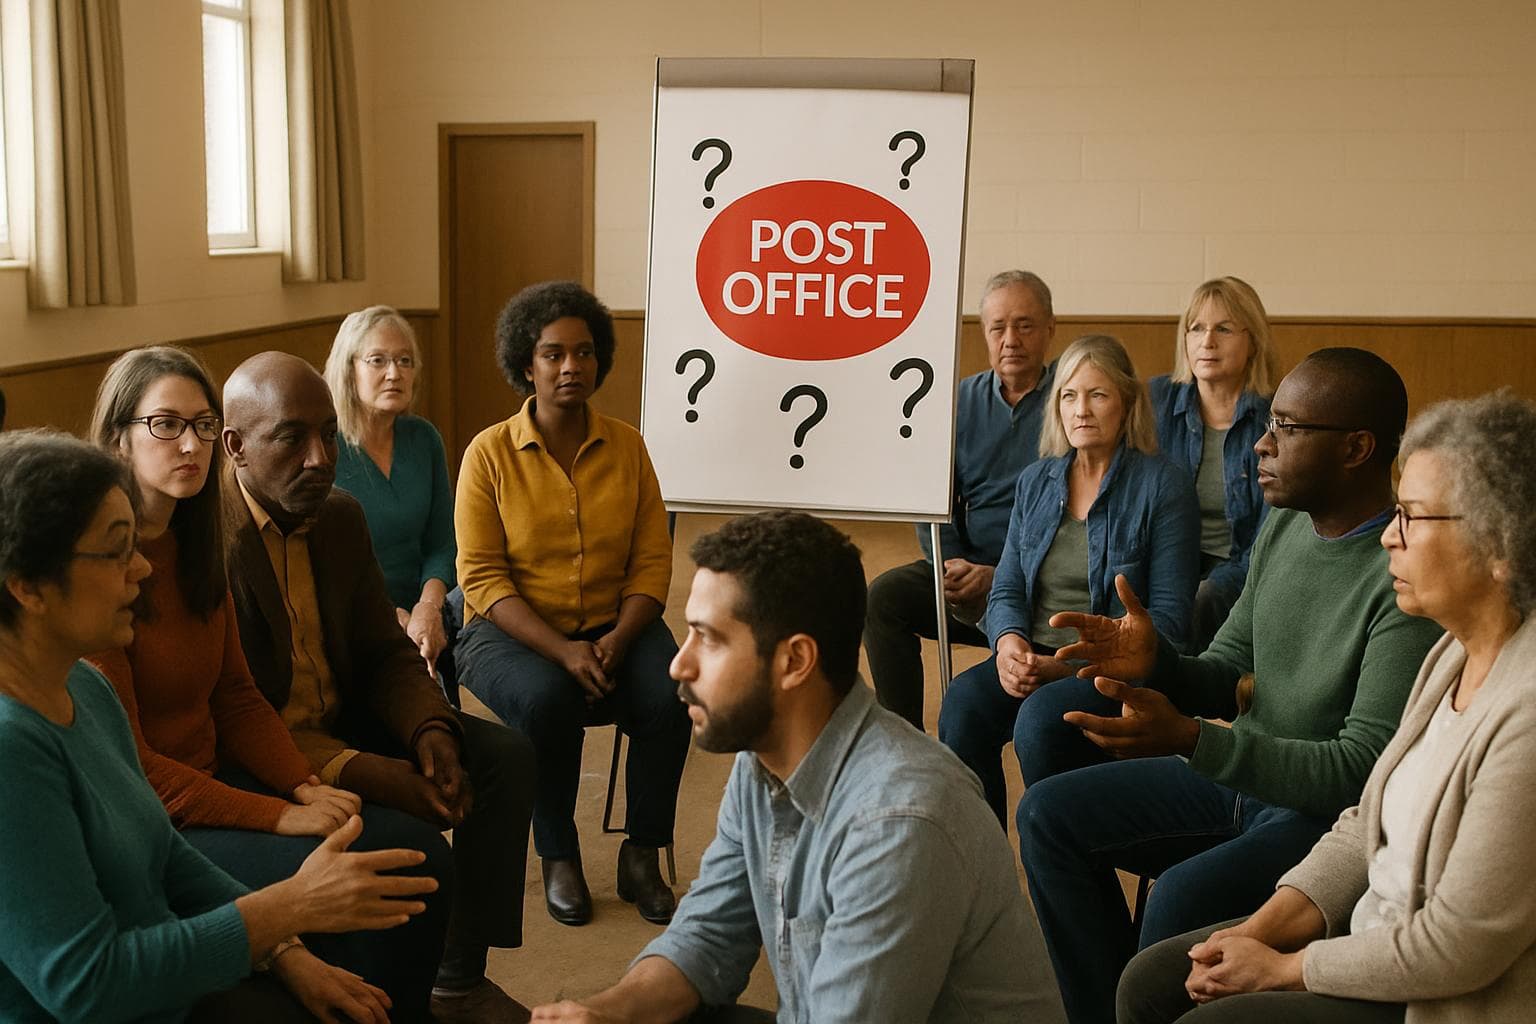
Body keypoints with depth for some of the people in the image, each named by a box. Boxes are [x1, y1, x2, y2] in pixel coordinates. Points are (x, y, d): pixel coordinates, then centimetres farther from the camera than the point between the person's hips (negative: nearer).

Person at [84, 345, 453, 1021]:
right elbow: (123, 760, -19)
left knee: (420, 853, -5)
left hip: (216, 776, 8)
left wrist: (306, 786, -6)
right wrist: (279, 816, -19)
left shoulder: (193, 545, 9)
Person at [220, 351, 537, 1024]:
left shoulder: (341, 517, 4)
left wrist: (431, 732, -12)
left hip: (346, 725, 8)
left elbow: (386, 653, 9)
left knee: (506, 758, -3)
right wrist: (363, 773, -31)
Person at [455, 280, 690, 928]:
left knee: (670, 696, -26)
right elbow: (482, 580, -10)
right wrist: (562, 651, -22)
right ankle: (558, 859, -11)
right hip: (513, 632, -2)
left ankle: (642, 856, -6)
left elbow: (652, 563, 2)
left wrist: (619, 639, -17)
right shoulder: (490, 453, -4)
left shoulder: (626, 447, 5)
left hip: (613, 628, 3)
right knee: (548, 699, -34)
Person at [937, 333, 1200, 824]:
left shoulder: (1163, 484, -1)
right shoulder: (1035, 481, 15)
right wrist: (1008, 639, -10)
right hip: (1031, 655, 4)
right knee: (963, 702, -27)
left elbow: (1168, 614, -5)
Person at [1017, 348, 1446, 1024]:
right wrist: (1156, 663, -14)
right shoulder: (1284, 525, 3)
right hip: (1240, 775, 9)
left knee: (1182, 897, -32)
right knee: (1049, 813, 2)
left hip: (1330, 811, -8)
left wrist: (1188, 738, -33)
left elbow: (1364, 768, -26)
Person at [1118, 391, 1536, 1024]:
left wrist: (1281, 969, -12)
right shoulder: (1455, 654, 3)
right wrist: (1260, 931, -3)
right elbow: (1367, 826, 9)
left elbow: (1456, 948, -24)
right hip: (1376, 934, 8)